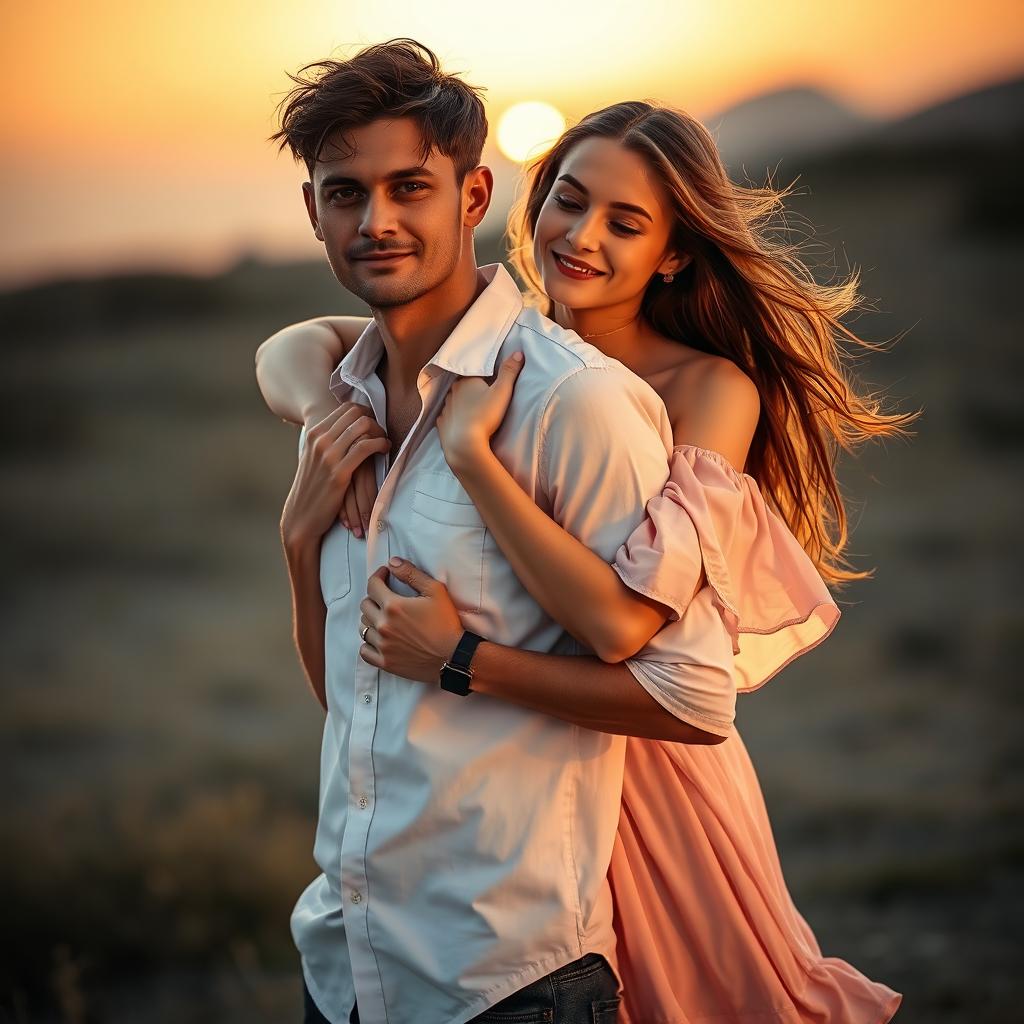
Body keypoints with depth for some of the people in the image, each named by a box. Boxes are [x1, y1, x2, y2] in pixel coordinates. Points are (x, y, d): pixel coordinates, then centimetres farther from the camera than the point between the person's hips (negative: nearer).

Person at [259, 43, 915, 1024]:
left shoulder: (710, 393, -19)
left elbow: (622, 619, -31)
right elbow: (288, 351, 2)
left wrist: (470, 450, -30)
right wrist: (334, 416, -20)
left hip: (644, 762, -4)